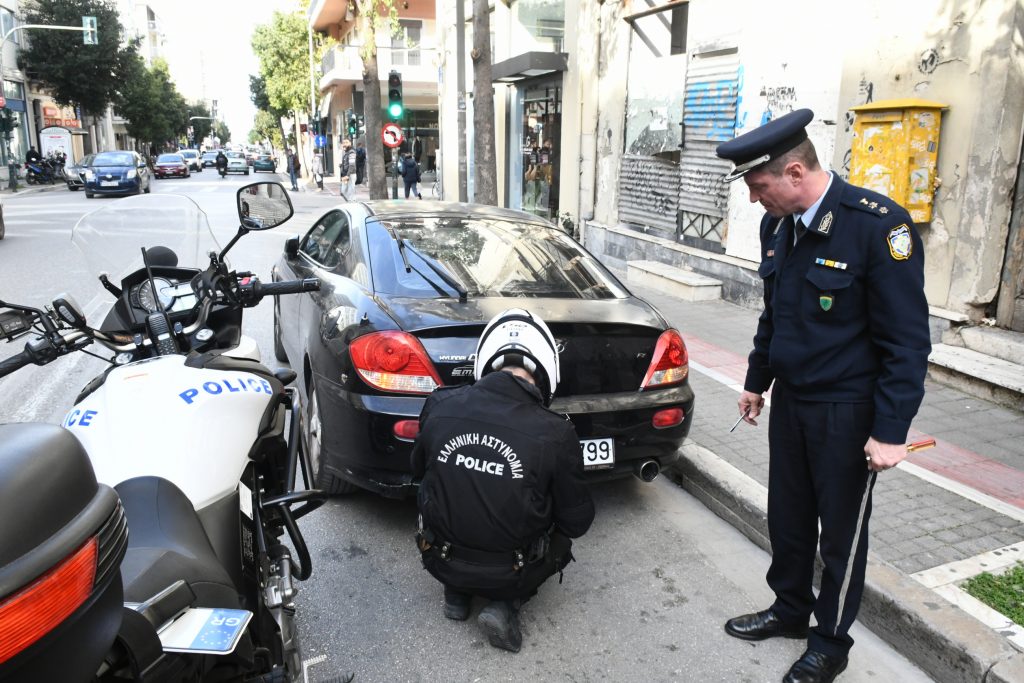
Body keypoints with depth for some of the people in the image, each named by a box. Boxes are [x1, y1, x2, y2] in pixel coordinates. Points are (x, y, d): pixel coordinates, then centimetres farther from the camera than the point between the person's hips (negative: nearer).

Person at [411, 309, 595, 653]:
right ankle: (505, 605, 5)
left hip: (442, 562, 3)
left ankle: (456, 593, 15)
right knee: (561, 536, 27)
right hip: (509, 573, -2)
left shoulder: (439, 405, -13)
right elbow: (577, 522, -7)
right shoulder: (556, 434, -20)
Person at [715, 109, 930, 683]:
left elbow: (907, 339, -17)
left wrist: (891, 431, -17)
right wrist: (757, 381, 20)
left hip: (847, 412, -6)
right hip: (790, 400, 6)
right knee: (787, 517, 19)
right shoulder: (778, 225, 1)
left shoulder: (879, 224, -20)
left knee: (841, 533, 11)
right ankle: (790, 610, 41)